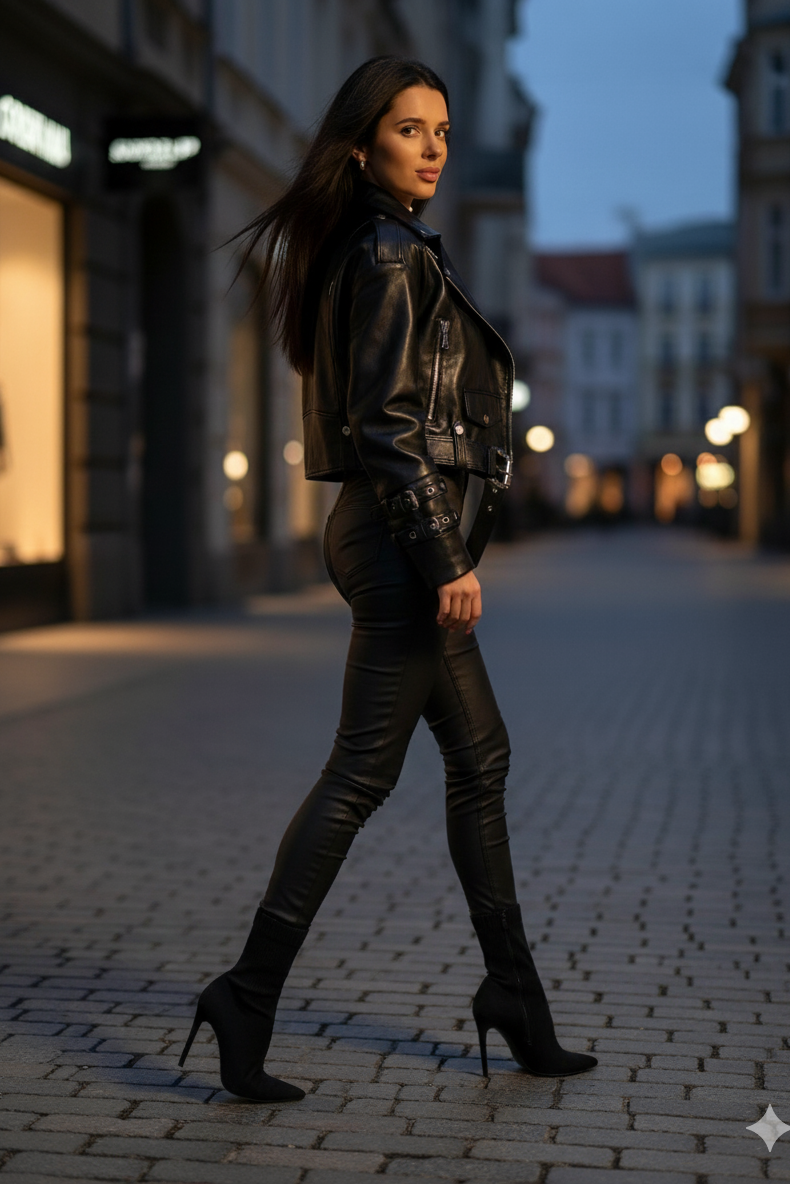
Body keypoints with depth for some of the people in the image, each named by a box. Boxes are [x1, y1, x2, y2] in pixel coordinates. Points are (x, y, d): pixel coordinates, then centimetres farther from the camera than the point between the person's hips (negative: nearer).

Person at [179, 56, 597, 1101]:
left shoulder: (394, 249, 17)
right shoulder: (392, 252, -12)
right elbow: (389, 420, -19)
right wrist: (447, 558, -21)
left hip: (400, 536, 10)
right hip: (404, 533, -10)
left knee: (481, 755, 12)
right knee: (364, 772, -7)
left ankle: (514, 994, 20)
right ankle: (250, 995, -2)